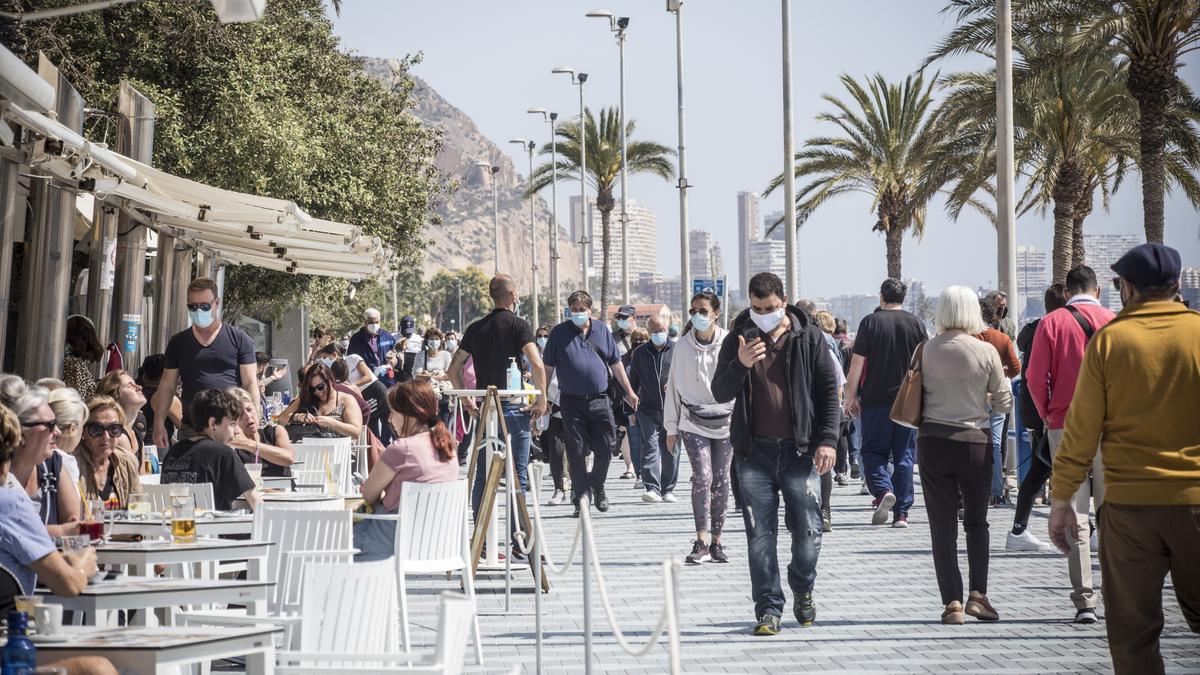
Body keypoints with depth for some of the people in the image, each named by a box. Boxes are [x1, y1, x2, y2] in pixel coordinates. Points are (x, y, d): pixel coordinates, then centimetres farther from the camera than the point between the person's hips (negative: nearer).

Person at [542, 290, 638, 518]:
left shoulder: (602, 330, 8)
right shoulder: (559, 333, 2)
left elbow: (615, 363, 15)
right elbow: (548, 367, 4)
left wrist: (629, 391, 15)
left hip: (600, 400, 2)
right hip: (572, 402, -2)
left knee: (605, 448, 2)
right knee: (576, 452, 0)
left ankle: (597, 487, 26)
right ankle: (582, 498, 7)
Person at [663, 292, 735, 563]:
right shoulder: (682, 347, 3)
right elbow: (673, 387, 8)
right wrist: (671, 429, 8)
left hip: (725, 421, 0)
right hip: (693, 423, 0)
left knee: (721, 481, 4)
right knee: (702, 477, -13)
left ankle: (716, 541, 15)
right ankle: (701, 542, -12)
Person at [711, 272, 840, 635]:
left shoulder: (809, 337, 3)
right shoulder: (737, 339, 6)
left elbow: (829, 390, 4)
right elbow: (720, 393, 3)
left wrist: (827, 440, -6)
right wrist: (740, 365, -16)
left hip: (799, 451, -1)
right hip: (754, 453, 1)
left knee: (809, 533, 1)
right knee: (760, 537, 1)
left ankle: (802, 590, 29)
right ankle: (769, 608, 11)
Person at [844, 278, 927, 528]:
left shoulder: (870, 322, -3)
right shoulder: (916, 324, 4)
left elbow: (857, 363, -5)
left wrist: (850, 397, 1)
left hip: (875, 400, -2)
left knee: (872, 451, 8)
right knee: (904, 456, 7)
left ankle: (883, 490, -18)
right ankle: (901, 513, 6)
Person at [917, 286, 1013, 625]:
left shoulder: (926, 350, -3)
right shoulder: (986, 352, -7)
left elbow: (916, 394, 5)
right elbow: (1004, 403, 0)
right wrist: (996, 385, 21)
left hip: (932, 441, 1)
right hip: (975, 441, 0)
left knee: (942, 526, 5)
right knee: (977, 521, 14)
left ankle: (952, 601, 2)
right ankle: (977, 593, 3)